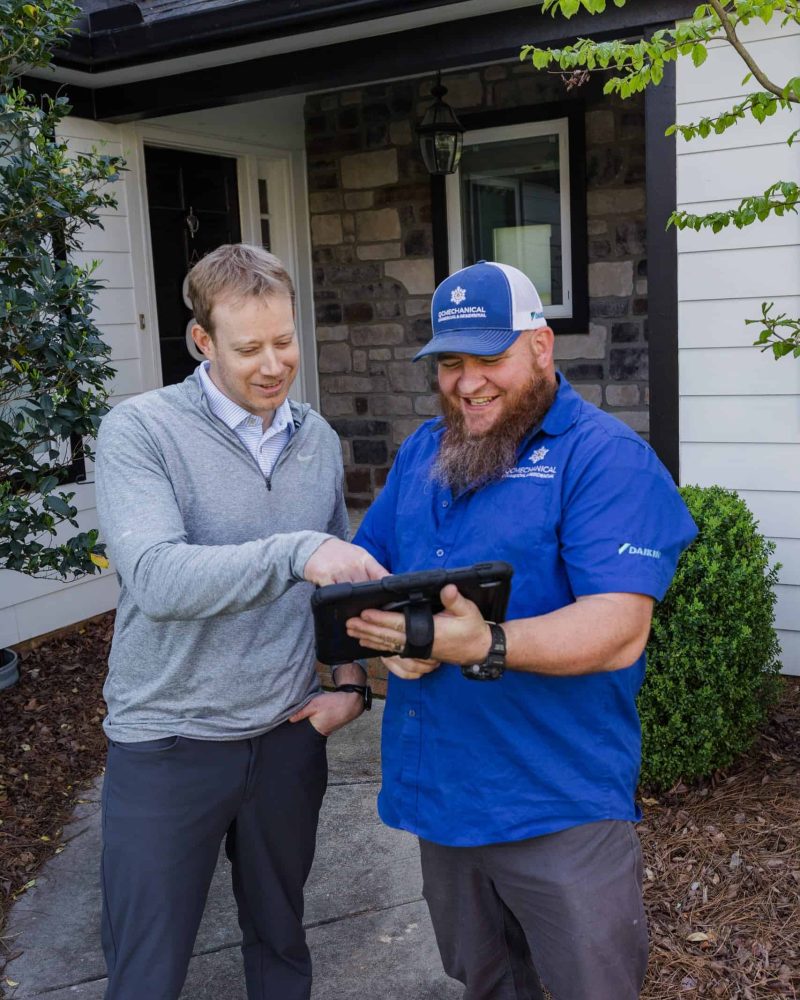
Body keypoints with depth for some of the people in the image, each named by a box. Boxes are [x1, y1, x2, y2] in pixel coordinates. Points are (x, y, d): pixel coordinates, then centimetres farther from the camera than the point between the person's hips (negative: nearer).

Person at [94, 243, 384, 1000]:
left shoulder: (318, 440, 4)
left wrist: (352, 682, 4)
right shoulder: (140, 431, -13)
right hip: (167, 744, -4)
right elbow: (156, 576, -28)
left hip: (289, 736, 4)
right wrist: (295, 551, -39)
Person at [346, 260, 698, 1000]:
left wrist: (487, 646, -39)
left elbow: (617, 630, -24)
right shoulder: (422, 452, 9)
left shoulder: (606, 457, -14)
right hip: (437, 790, 7)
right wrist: (392, 635, -10)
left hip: (558, 805, -6)